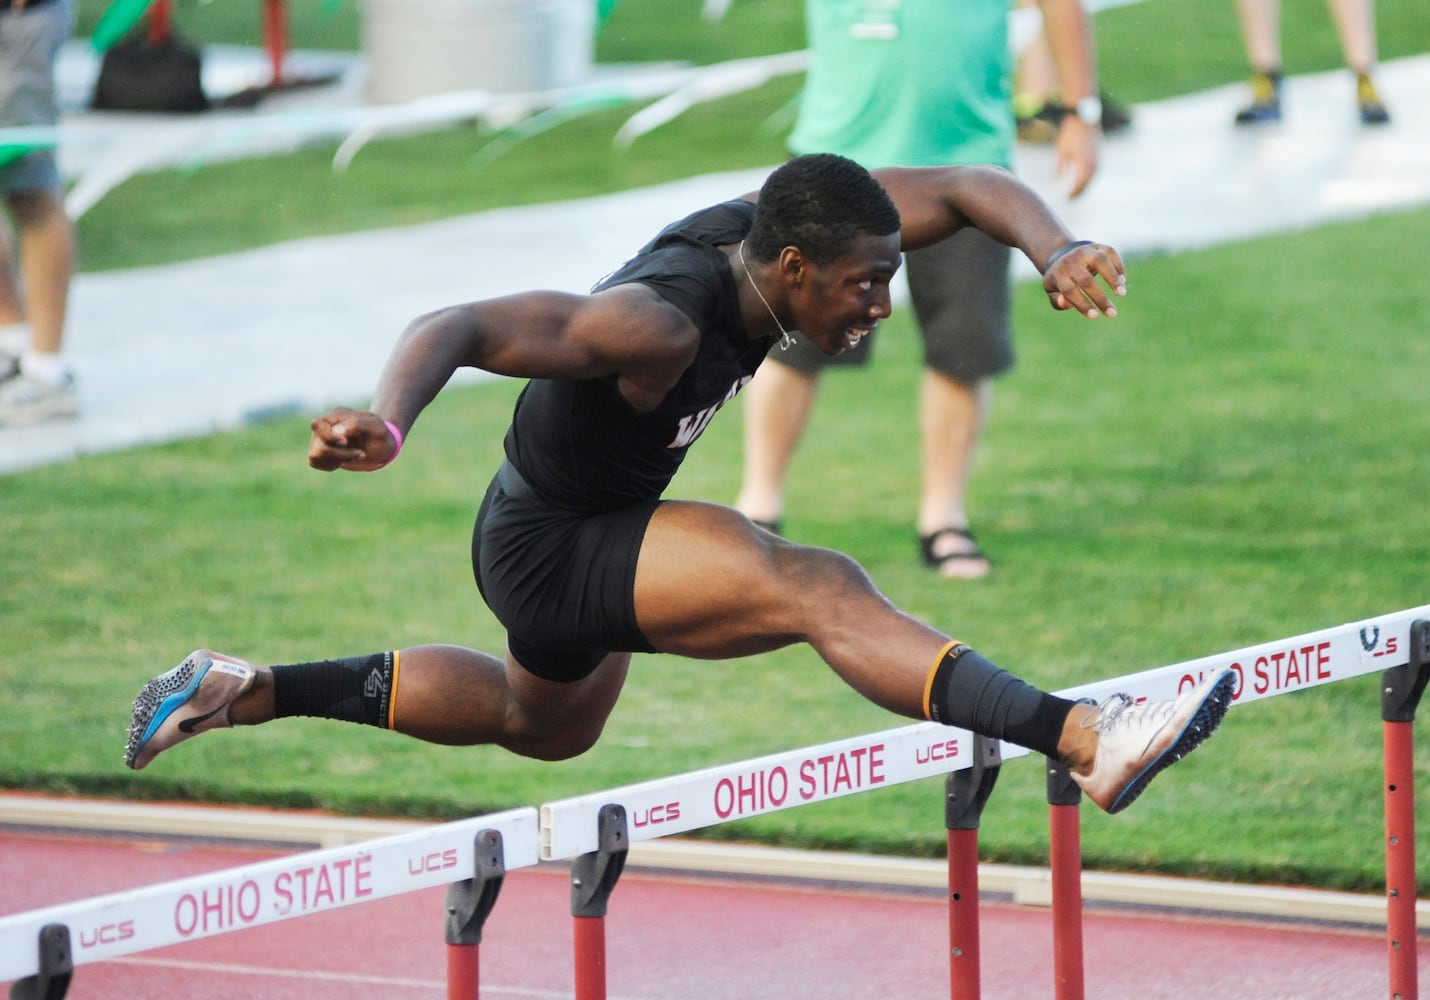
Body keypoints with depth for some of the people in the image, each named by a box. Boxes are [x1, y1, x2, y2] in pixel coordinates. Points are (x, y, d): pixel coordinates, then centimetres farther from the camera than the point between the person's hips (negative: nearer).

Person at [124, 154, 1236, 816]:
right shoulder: (655, 323, -36)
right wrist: (387, 422, -61)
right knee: (818, 590, -29)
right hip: (549, 555, -10)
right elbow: (455, 328, -42)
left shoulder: (770, 227, -14)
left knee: (541, 726, 35)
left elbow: (965, 186, -8)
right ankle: (1083, 740, -44)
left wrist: (1056, 249, -27)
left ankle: (246, 691, 42)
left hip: (601, 530, 10)